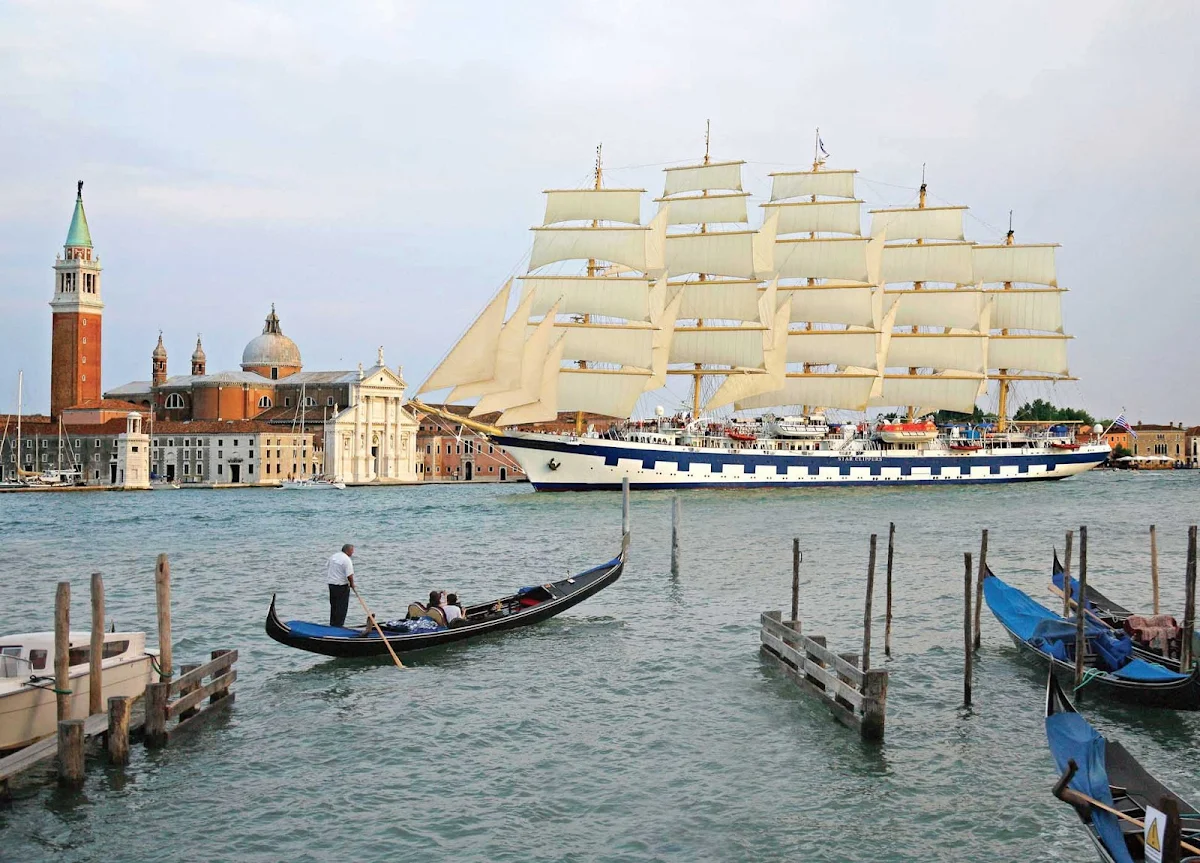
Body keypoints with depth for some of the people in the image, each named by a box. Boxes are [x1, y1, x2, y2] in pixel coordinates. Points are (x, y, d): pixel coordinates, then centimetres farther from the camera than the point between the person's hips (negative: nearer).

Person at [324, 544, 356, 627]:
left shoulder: (333, 556, 9)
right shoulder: (346, 559, -17)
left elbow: (326, 567, 17)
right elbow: (350, 575, -20)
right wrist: (352, 584, -4)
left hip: (331, 584, 8)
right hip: (342, 586, -8)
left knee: (333, 605, 17)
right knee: (342, 607, 0)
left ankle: (332, 624, 23)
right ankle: (338, 625, 0)